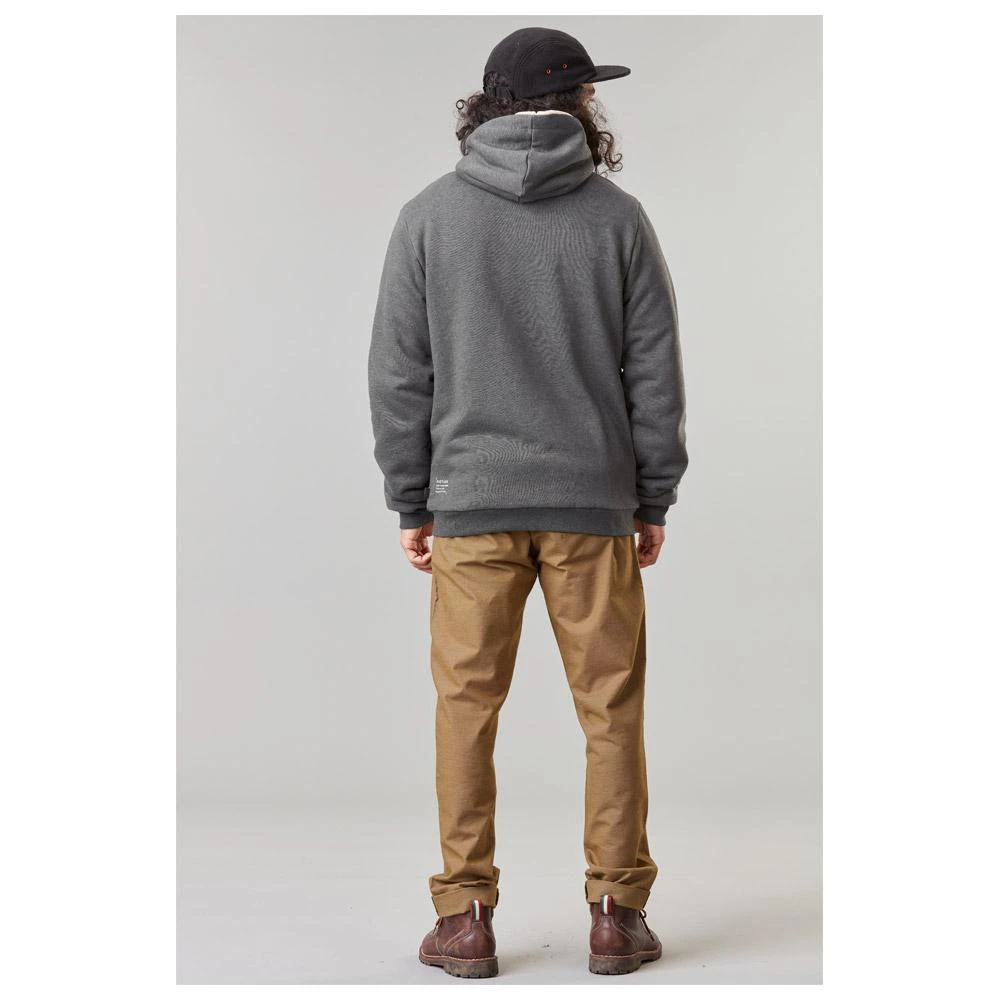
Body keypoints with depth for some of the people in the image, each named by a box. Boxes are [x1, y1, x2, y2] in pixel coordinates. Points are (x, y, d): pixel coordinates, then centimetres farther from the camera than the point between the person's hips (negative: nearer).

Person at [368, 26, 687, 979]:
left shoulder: (428, 215, 1)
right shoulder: (617, 216, 0)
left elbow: (399, 374, 1)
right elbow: (655, 371, 1)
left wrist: (411, 503, 8)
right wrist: (655, 500, 10)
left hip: (470, 505, 0)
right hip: (593, 505, 0)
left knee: (467, 707, 7)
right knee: (610, 710, 8)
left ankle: (467, 919, 9)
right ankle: (616, 915, 12)